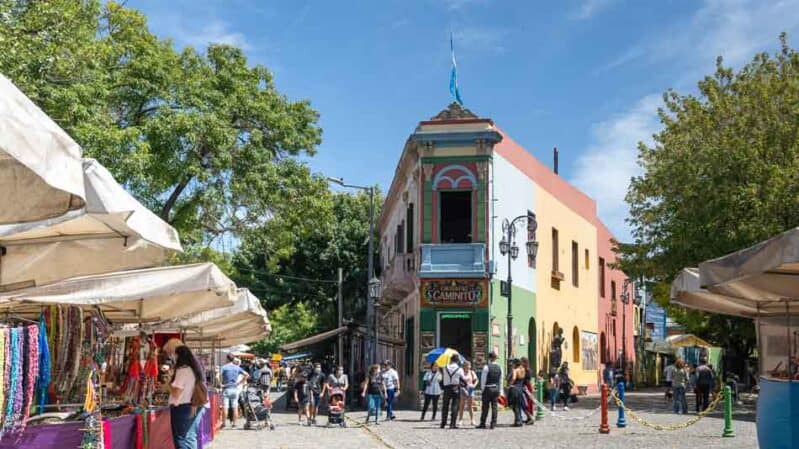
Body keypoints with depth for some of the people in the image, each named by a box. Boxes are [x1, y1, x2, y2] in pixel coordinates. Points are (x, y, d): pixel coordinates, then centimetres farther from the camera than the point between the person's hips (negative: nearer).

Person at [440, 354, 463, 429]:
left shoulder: (445, 368, 2)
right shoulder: (460, 369, -5)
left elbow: (442, 379, 6)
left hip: (447, 389, 2)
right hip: (456, 389, -2)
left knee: (445, 406, 11)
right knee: (454, 406, 0)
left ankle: (443, 423, 14)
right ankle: (452, 424, -6)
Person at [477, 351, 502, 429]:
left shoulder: (486, 367, -11)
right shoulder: (499, 367, 6)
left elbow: (483, 379, -9)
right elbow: (500, 380, 11)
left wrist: (483, 389, 1)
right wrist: (499, 391, 16)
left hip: (488, 388, -5)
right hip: (496, 389, 5)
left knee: (485, 407, 0)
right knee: (494, 407, 5)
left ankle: (482, 424, 3)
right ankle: (493, 424, 5)